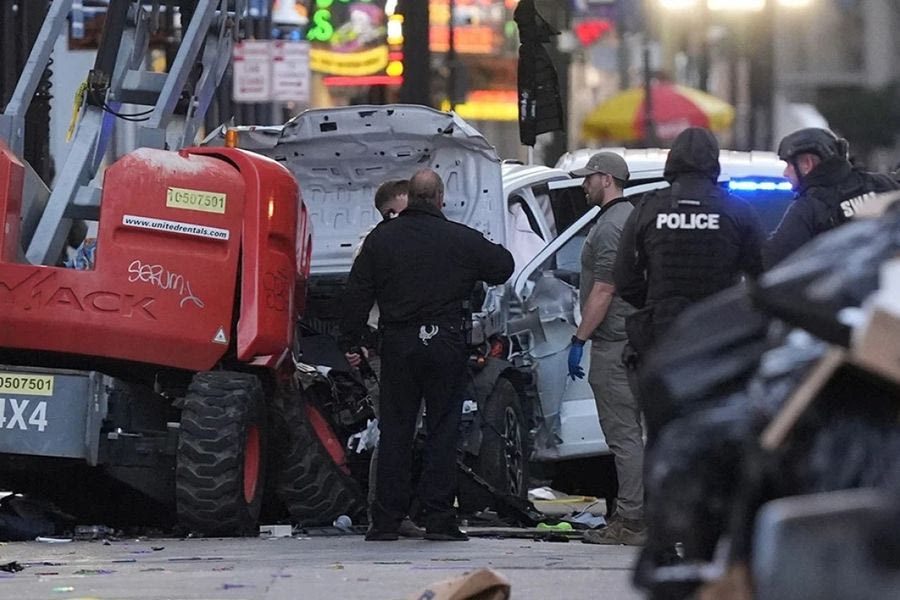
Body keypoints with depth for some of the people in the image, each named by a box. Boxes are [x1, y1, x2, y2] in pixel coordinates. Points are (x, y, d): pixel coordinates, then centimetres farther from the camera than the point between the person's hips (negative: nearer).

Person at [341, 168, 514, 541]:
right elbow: (503, 267, 9)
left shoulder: (381, 238, 2)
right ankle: (439, 517, -1)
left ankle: (386, 520, 4)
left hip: (397, 344, 2)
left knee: (394, 430, 6)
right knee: (443, 429, 3)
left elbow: (357, 294, 4)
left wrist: (350, 341, 10)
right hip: (445, 343, -1)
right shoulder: (461, 240, -2)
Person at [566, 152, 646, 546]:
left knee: (622, 435, -10)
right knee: (630, 432, 12)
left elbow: (603, 293, -19)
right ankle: (634, 517, 15)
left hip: (613, 346, -10)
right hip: (635, 342, 10)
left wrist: (579, 340, -15)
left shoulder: (610, 227, -14)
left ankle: (630, 521, -12)